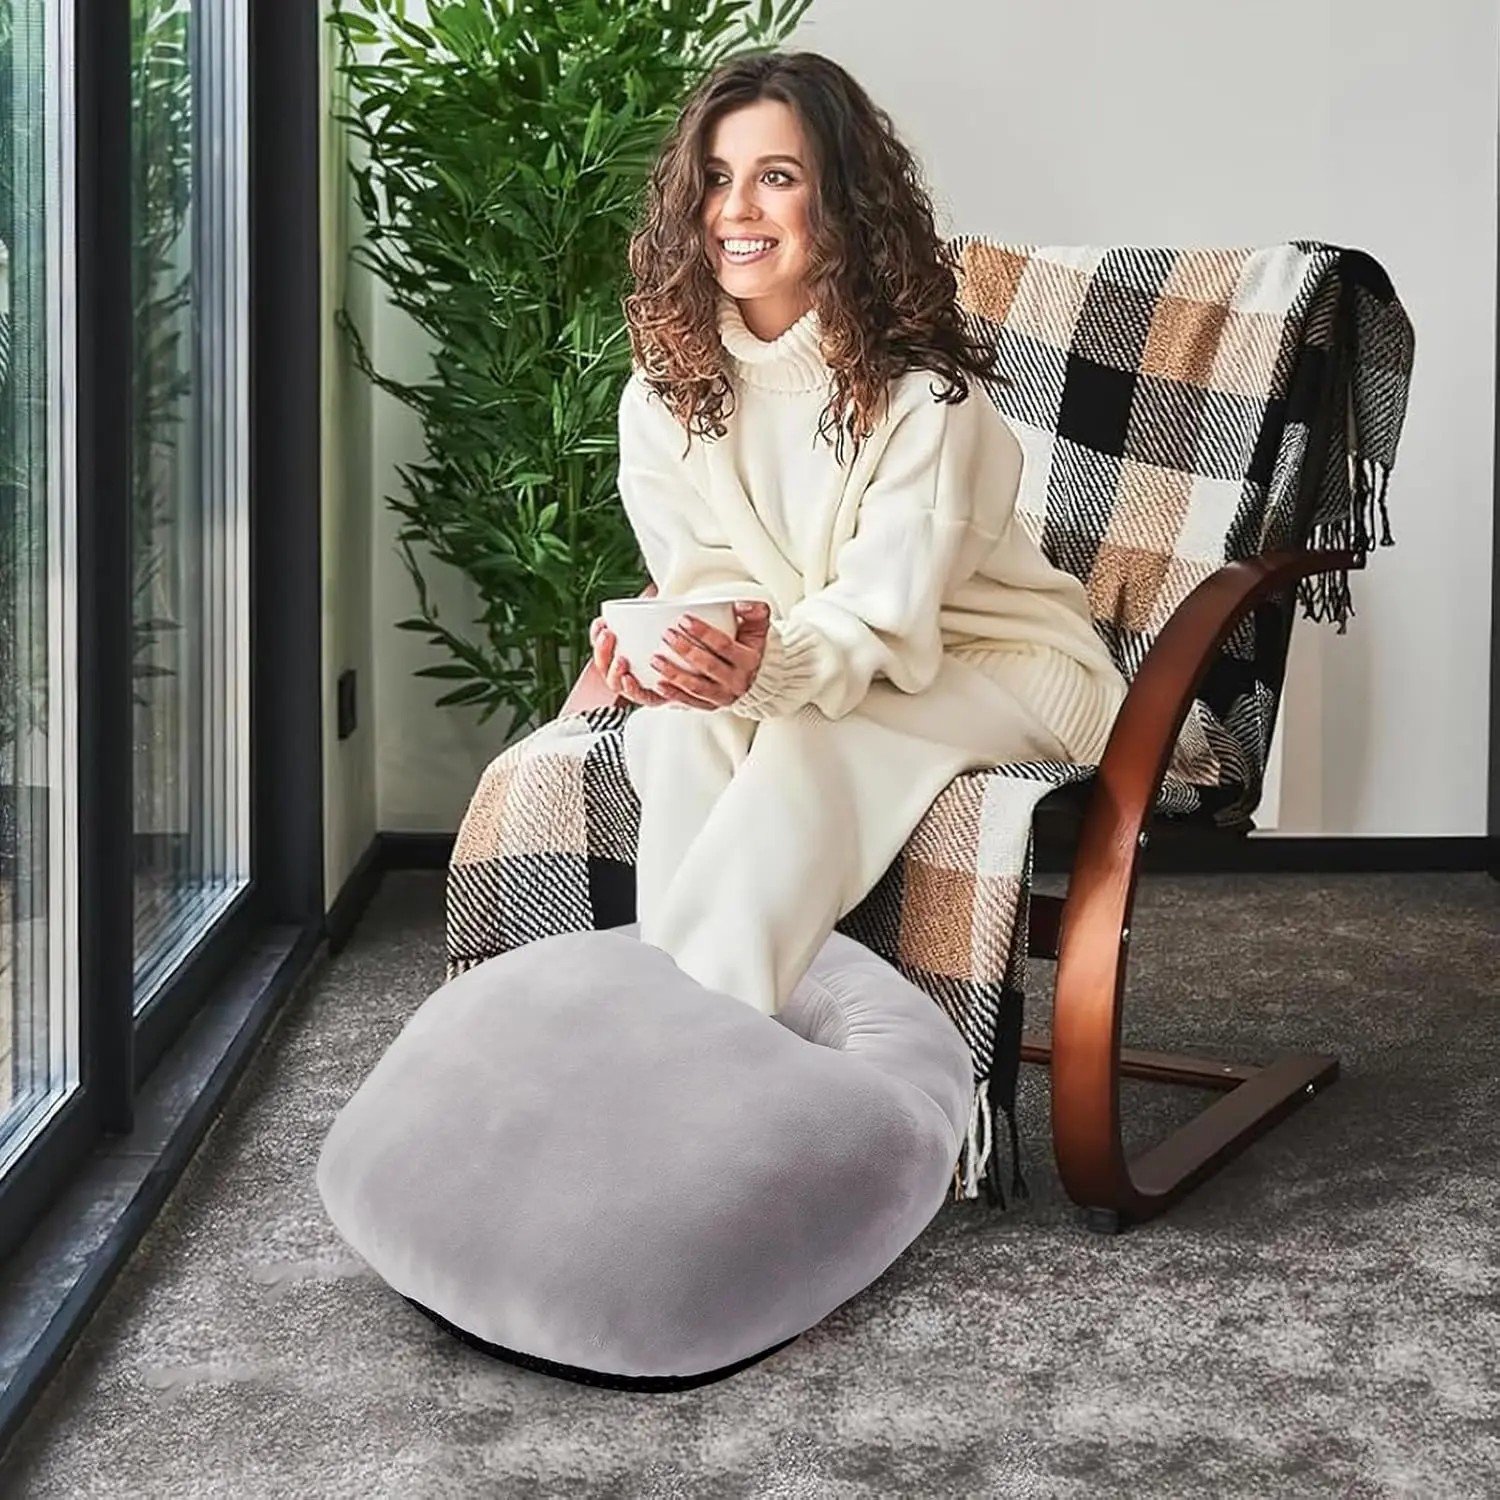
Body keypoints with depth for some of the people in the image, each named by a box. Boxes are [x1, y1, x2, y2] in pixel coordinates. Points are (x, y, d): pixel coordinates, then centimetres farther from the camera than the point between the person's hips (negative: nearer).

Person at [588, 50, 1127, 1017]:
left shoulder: (921, 390, -23)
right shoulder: (667, 391, -6)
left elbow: (887, 613, -26)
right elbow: (705, 582, -6)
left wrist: (769, 666, -47)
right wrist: (656, 643, -32)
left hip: (989, 671, -4)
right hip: (802, 667, 5)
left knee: (808, 737, -34)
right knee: (680, 719, -27)